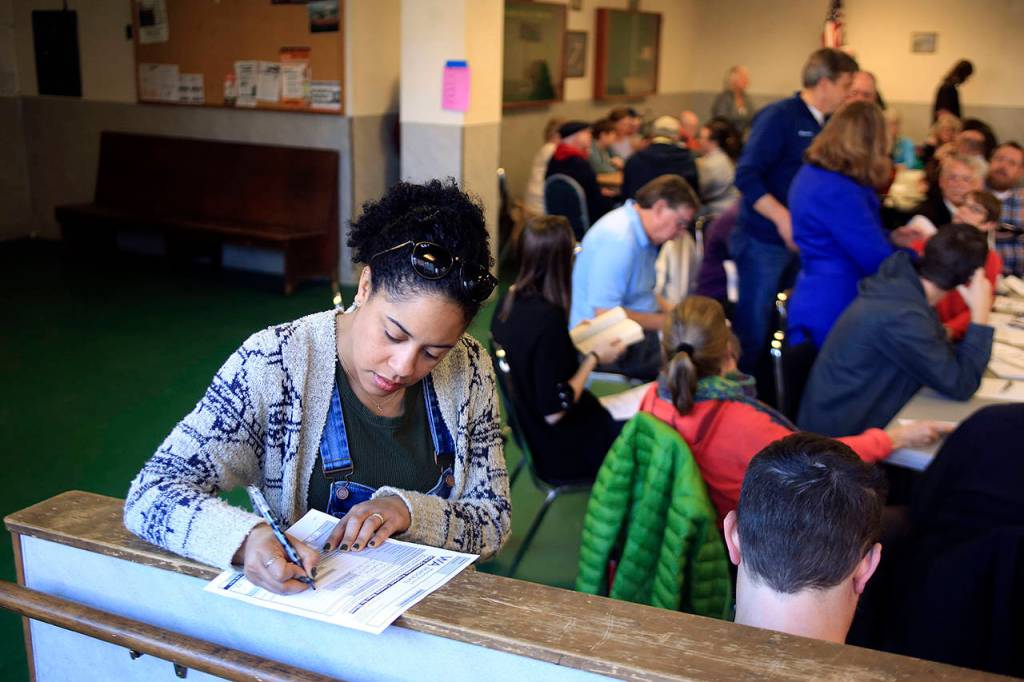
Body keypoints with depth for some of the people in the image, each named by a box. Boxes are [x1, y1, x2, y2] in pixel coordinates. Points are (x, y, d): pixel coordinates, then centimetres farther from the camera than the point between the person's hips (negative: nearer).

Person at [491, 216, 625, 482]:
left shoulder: (510, 300, -6)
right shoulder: (548, 319, -31)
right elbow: (554, 412, -26)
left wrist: (571, 338, 10)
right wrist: (594, 358, -15)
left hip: (530, 430, 8)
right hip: (560, 451, -8)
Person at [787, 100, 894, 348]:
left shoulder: (810, 175, 6)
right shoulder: (837, 192, -25)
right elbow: (877, 259, -21)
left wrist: (893, 237, 18)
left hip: (816, 304, 10)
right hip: (833, 312, -10)